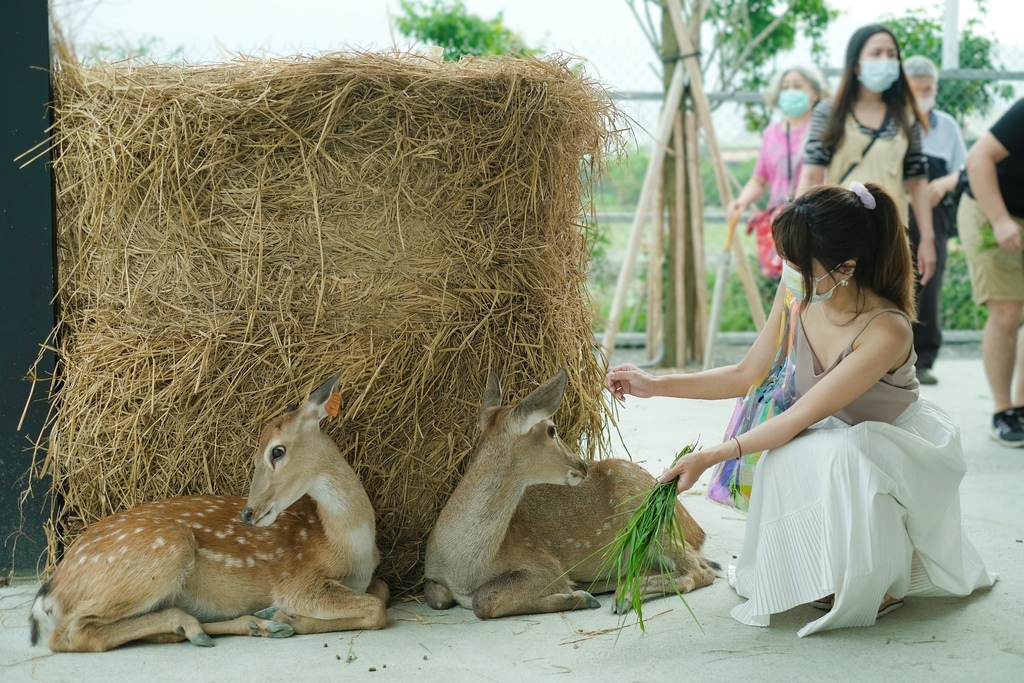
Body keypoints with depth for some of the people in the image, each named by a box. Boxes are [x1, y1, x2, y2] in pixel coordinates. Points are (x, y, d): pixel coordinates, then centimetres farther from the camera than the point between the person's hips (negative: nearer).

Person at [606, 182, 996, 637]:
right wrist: (655, 385, -6)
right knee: (785, 461, -27)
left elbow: (803, 416, -32)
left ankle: (882, 587, -10)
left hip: (902, 448, -5)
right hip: (833, 441, 5)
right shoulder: (796, 293, -13)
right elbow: (749, 375, -1)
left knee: (841, 456, -36)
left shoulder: (886, 331, -33)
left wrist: (710, 456, -33)